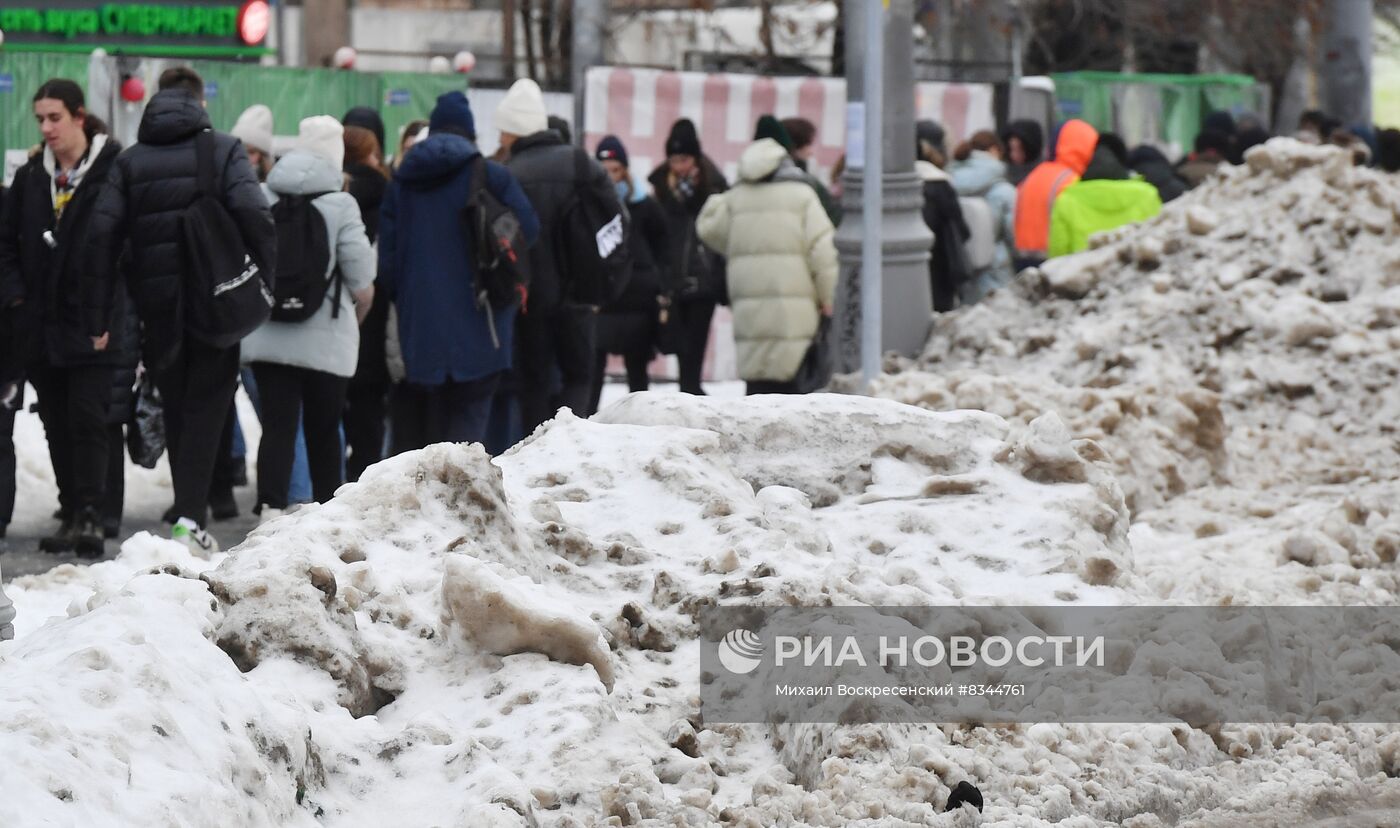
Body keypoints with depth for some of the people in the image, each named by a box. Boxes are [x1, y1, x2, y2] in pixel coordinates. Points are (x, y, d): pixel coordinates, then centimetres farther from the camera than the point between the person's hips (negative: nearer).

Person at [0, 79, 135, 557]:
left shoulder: (114, 172, -7)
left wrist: (104, 319, -13)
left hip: (93, 325, -6)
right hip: (42, 325, 6)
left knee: (88, 418, -11)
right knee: (57, 424, 8)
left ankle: (90, 516, -14)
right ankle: (73, 515, 14)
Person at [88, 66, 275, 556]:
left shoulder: (130, 161, 6)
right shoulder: (224, 150, -1)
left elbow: (104, 234, -2)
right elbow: (254, 216, -15)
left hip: (157, 302, 3)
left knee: (176, 411, 15)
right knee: (206, 408, 0)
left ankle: (190, 516, 18)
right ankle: (190, 517, -14)